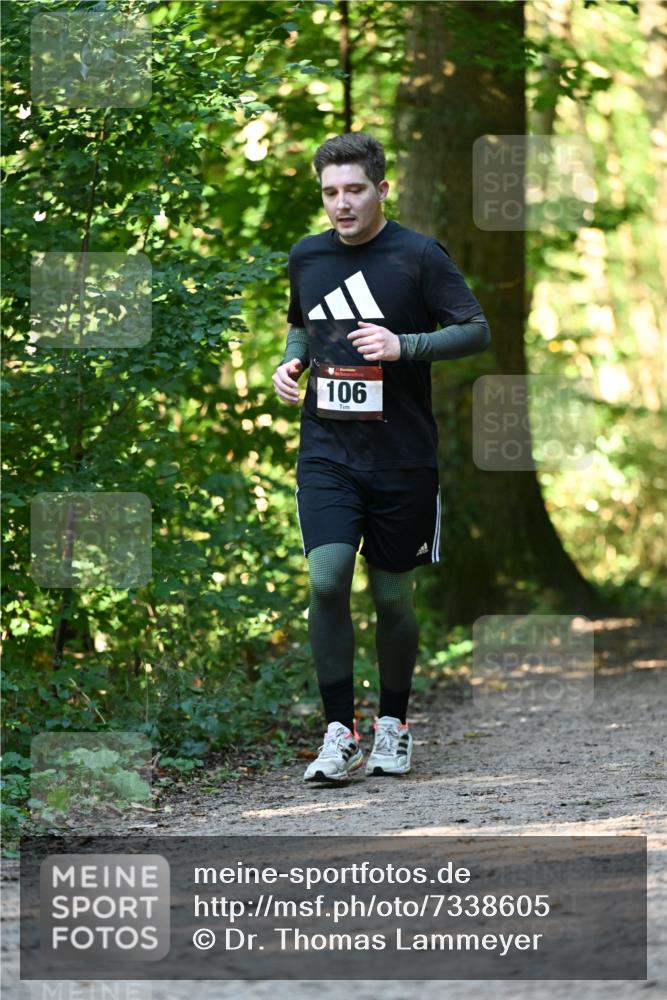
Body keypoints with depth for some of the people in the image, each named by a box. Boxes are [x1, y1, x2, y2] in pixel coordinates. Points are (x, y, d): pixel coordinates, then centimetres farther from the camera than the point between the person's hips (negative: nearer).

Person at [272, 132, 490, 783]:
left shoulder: (419, 256, -6)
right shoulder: (306, 257, 7)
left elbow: (478, 331, -6)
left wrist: (403, 345, -19)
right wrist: (291, 362, 4)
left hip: (402, 457, -2)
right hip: (327, 454, 2)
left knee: (392, 597, 5)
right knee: (327, 581, -15)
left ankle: (393, 726, 26)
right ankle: (340, 736, -7)